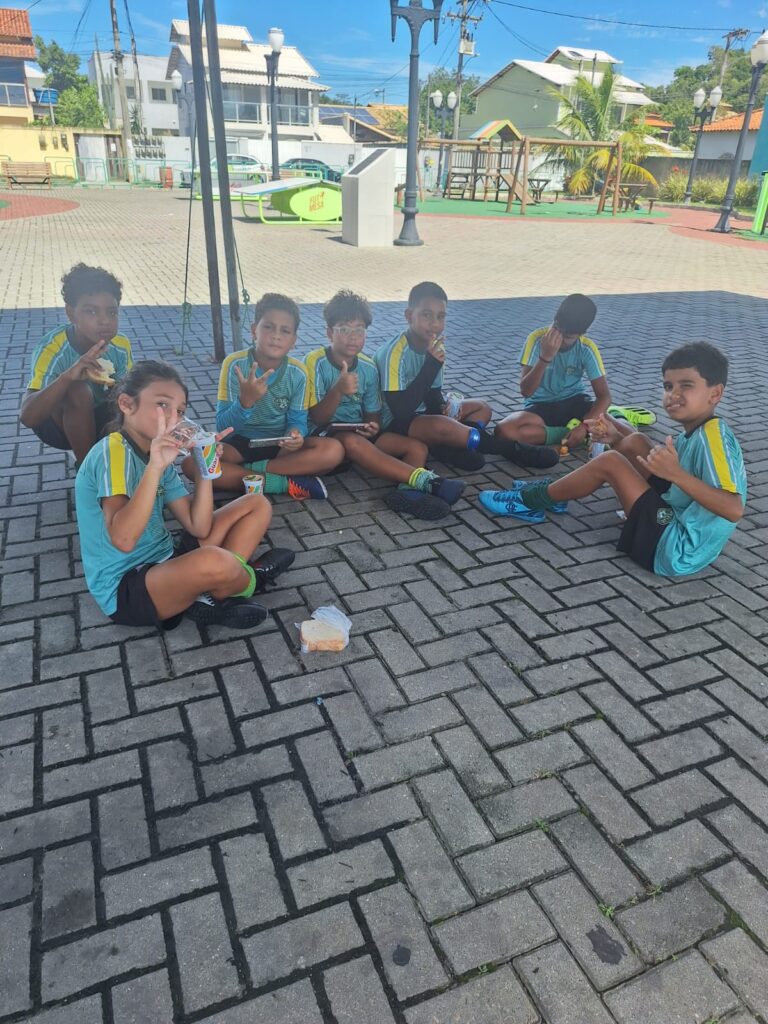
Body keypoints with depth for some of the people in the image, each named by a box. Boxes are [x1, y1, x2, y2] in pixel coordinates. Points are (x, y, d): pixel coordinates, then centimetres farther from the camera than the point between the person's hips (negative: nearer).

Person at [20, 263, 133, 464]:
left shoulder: (120, 346, -18)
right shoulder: (53, 349, -30)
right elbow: (27, 417, -40)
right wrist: (67, 377, -55)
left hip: (96, 418, 4)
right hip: (56, 422, -3)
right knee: (78, 391, -35)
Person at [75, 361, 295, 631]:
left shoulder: (159, 457, 7)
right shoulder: (113, 452, -18)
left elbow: (199, 528, 2)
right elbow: (123, 540, -33)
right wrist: (155, 467, -36)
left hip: (166, 562, 9)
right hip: (125, 590, -9)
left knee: (257, 505, 9)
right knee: (214, 561, -40)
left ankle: (207, 598, -8)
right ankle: (251, 578, 0)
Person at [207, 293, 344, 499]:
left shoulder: (297, 373, -9)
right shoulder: (235, 364, -15)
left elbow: (297, 420, -4)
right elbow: (223, 426, -17)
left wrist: (295, 434, -29)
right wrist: (245, 401, -37)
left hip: (280, 444, 1)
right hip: (240, 442, -1)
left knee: (333, 451, -23)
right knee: (192, 463, -30)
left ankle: (250, 470, -19)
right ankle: (285, 483, -25)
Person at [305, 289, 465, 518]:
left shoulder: (368, 367, 4)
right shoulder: (316, 363, -11)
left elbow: (373, 414, 10)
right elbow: (316, 418, -14)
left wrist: (373, 427, -14)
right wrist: (338, 390, -31)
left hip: (359, 432, 6)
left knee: (417, 447, -11)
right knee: (352, 442, -39)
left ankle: (408, 491, -43)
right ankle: (428, 481, -45)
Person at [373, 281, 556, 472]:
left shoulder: (434, 347, 1)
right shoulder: (394, 352, -23)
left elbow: (433, 395, 10)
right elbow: (401, 411, -29)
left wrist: (443, 406, -15)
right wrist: (432, 364, -30)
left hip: (421, 414, 9)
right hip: (393, 423, -9)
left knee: (482, 408, 13)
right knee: (441, 425, -37)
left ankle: (446, 447, -17)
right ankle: (513, 449, -20)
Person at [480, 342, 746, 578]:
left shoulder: (713, 435, -22)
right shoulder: (696, 431, 6)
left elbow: (734, 509, -33)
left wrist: (676, 474, -43)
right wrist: (617, 438, 7)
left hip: (677, 551, -10)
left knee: (610, 463, -15)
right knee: (634, 442, 8)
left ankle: (532, 500, 5)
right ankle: (552, 492, 14)